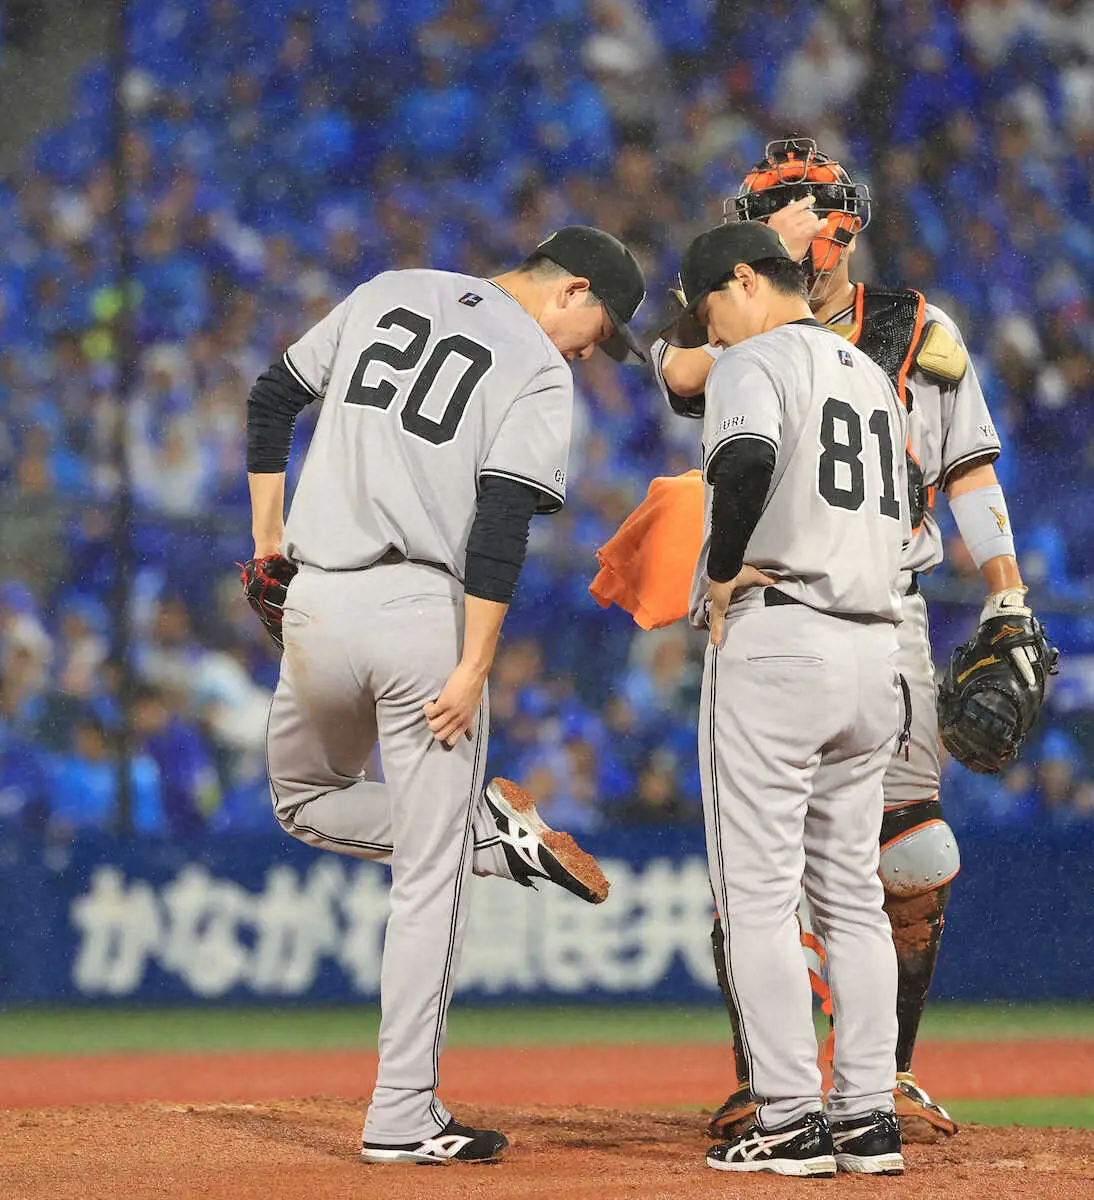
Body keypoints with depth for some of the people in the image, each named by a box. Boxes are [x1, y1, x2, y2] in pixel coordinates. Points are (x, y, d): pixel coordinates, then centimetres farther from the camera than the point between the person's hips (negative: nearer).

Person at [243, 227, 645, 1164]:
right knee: (428, 877, 0)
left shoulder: (386, 295, 15)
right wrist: (474, 668, -14)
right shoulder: (540, 371, -2)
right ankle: (403, 1118, 0)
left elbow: (271, 399, 15)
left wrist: (268, 540, 19)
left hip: (319, 606, 4)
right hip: (427, 615, -4)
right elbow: (501, 524, -14)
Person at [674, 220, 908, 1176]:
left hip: (774, 640, -8)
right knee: (852, 893, 11)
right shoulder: (875, 379, 20)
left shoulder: (754, 361, -6)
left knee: (759, 890, -4)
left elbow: (747, 459, -27)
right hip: (874, 647, 8)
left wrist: (721, 571, -15)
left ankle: (789, 1122, -7)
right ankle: (869, 1118, 8)